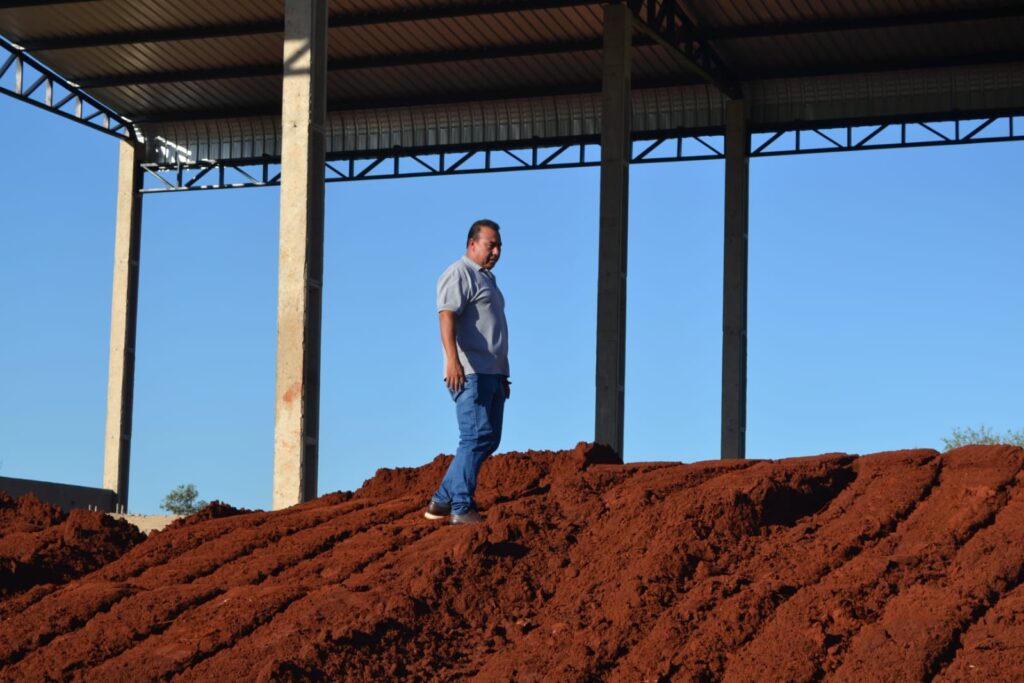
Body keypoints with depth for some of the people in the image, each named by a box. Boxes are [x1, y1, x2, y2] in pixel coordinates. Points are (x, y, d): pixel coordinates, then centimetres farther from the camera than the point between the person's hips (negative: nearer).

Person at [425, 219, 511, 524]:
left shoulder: (487, 279, 25)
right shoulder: (459, 274, -5)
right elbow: (447, 318, -20)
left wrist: (503, 374, 27)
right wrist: (452, 360, -33)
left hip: (491, 374, 10)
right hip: (469, 373, -10)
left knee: (489, 440, 7)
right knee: (477, 437, -15)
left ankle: (441, 502, 11)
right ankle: (461, 508, -15)